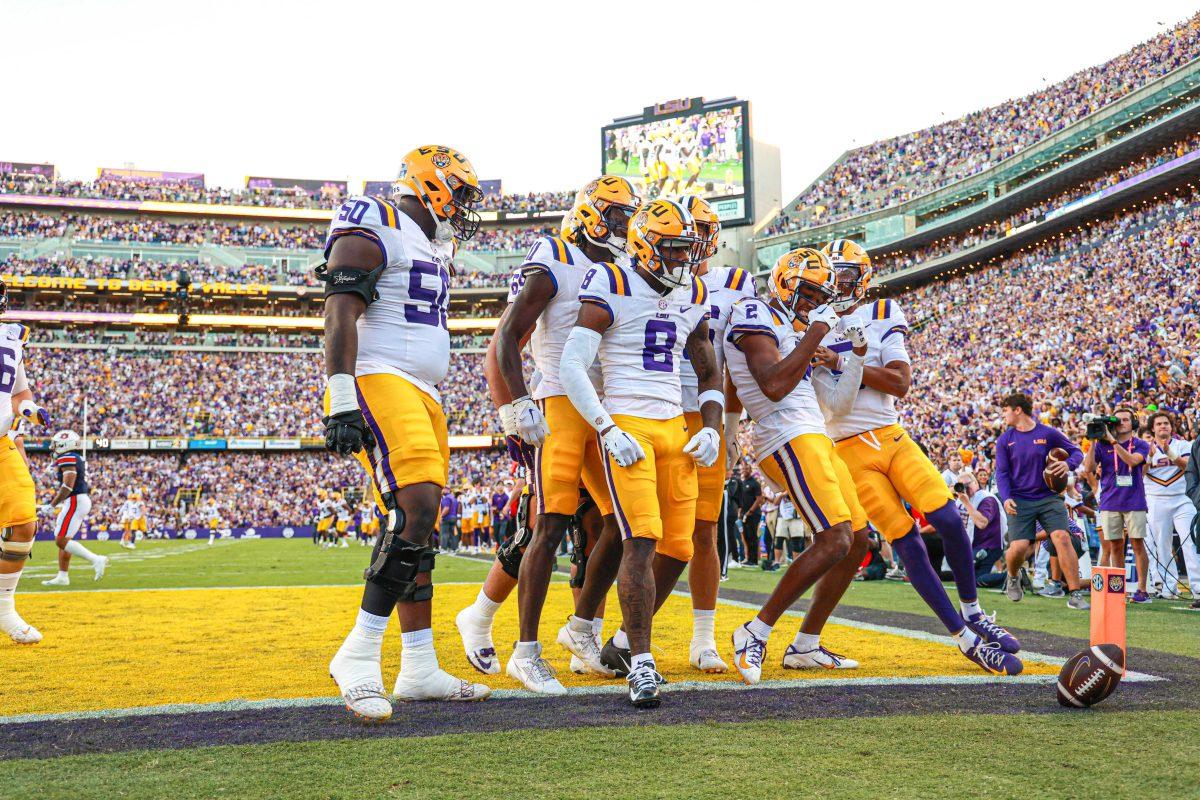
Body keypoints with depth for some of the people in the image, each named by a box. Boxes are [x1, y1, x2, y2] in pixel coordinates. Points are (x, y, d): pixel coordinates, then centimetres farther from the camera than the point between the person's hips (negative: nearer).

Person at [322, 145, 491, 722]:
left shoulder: (434, 247, 23)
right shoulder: (373, 227, -6)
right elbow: (341, 314, -16)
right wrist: (342, 400, -25)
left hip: (420, 393, 10)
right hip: (377, 383, -10)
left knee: (418, 527, 7)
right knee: (416, 508, -23)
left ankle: (419, 670, 12)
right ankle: (358, 656, -17)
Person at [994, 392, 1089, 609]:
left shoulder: (1048, 433, 2)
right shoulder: (1005, 440, 6)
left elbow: (1076, 452, 9)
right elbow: (1002, 473, 4)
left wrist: (1068, 463, -13)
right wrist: (1006, 498, -12)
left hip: (1049, 497, 0)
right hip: (1020, 501, 0)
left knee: (1062, 537, -18)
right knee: (1019, 547, -13)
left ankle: (1076, 595, -11)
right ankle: (1013, 577, 23)